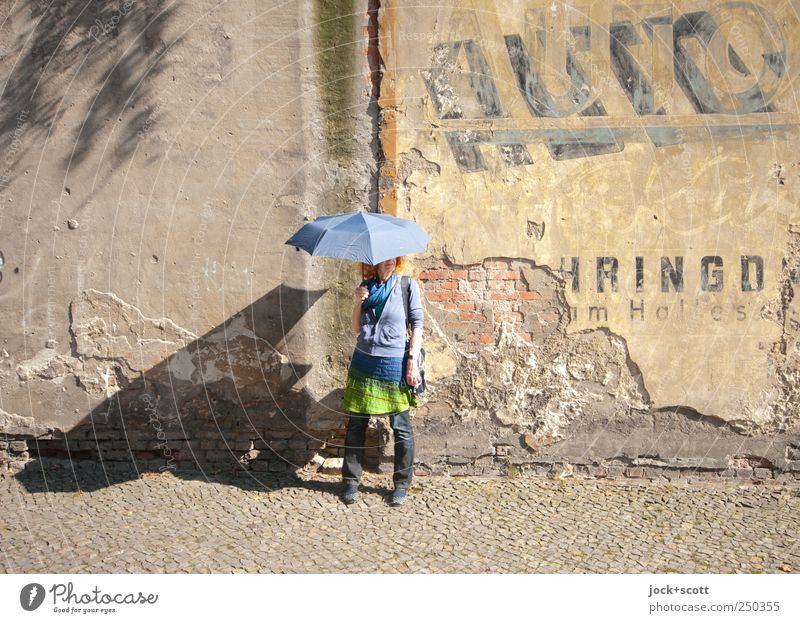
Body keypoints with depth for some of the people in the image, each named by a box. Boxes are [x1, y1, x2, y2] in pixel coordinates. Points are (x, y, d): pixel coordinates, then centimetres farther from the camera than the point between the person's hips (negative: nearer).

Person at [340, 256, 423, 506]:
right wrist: (358, 303, -5)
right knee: (356, 424, 5)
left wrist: (413, 360, -10)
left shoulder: (407, 285, -1)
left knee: (401, 427, 2)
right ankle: (351, 481, 15)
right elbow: (357, 328, 12)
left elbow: (417, 325, -2)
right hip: (364, 361, 3)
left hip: (394, 363, -3)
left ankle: (402, 485, 14)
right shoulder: (366, 287, 9)